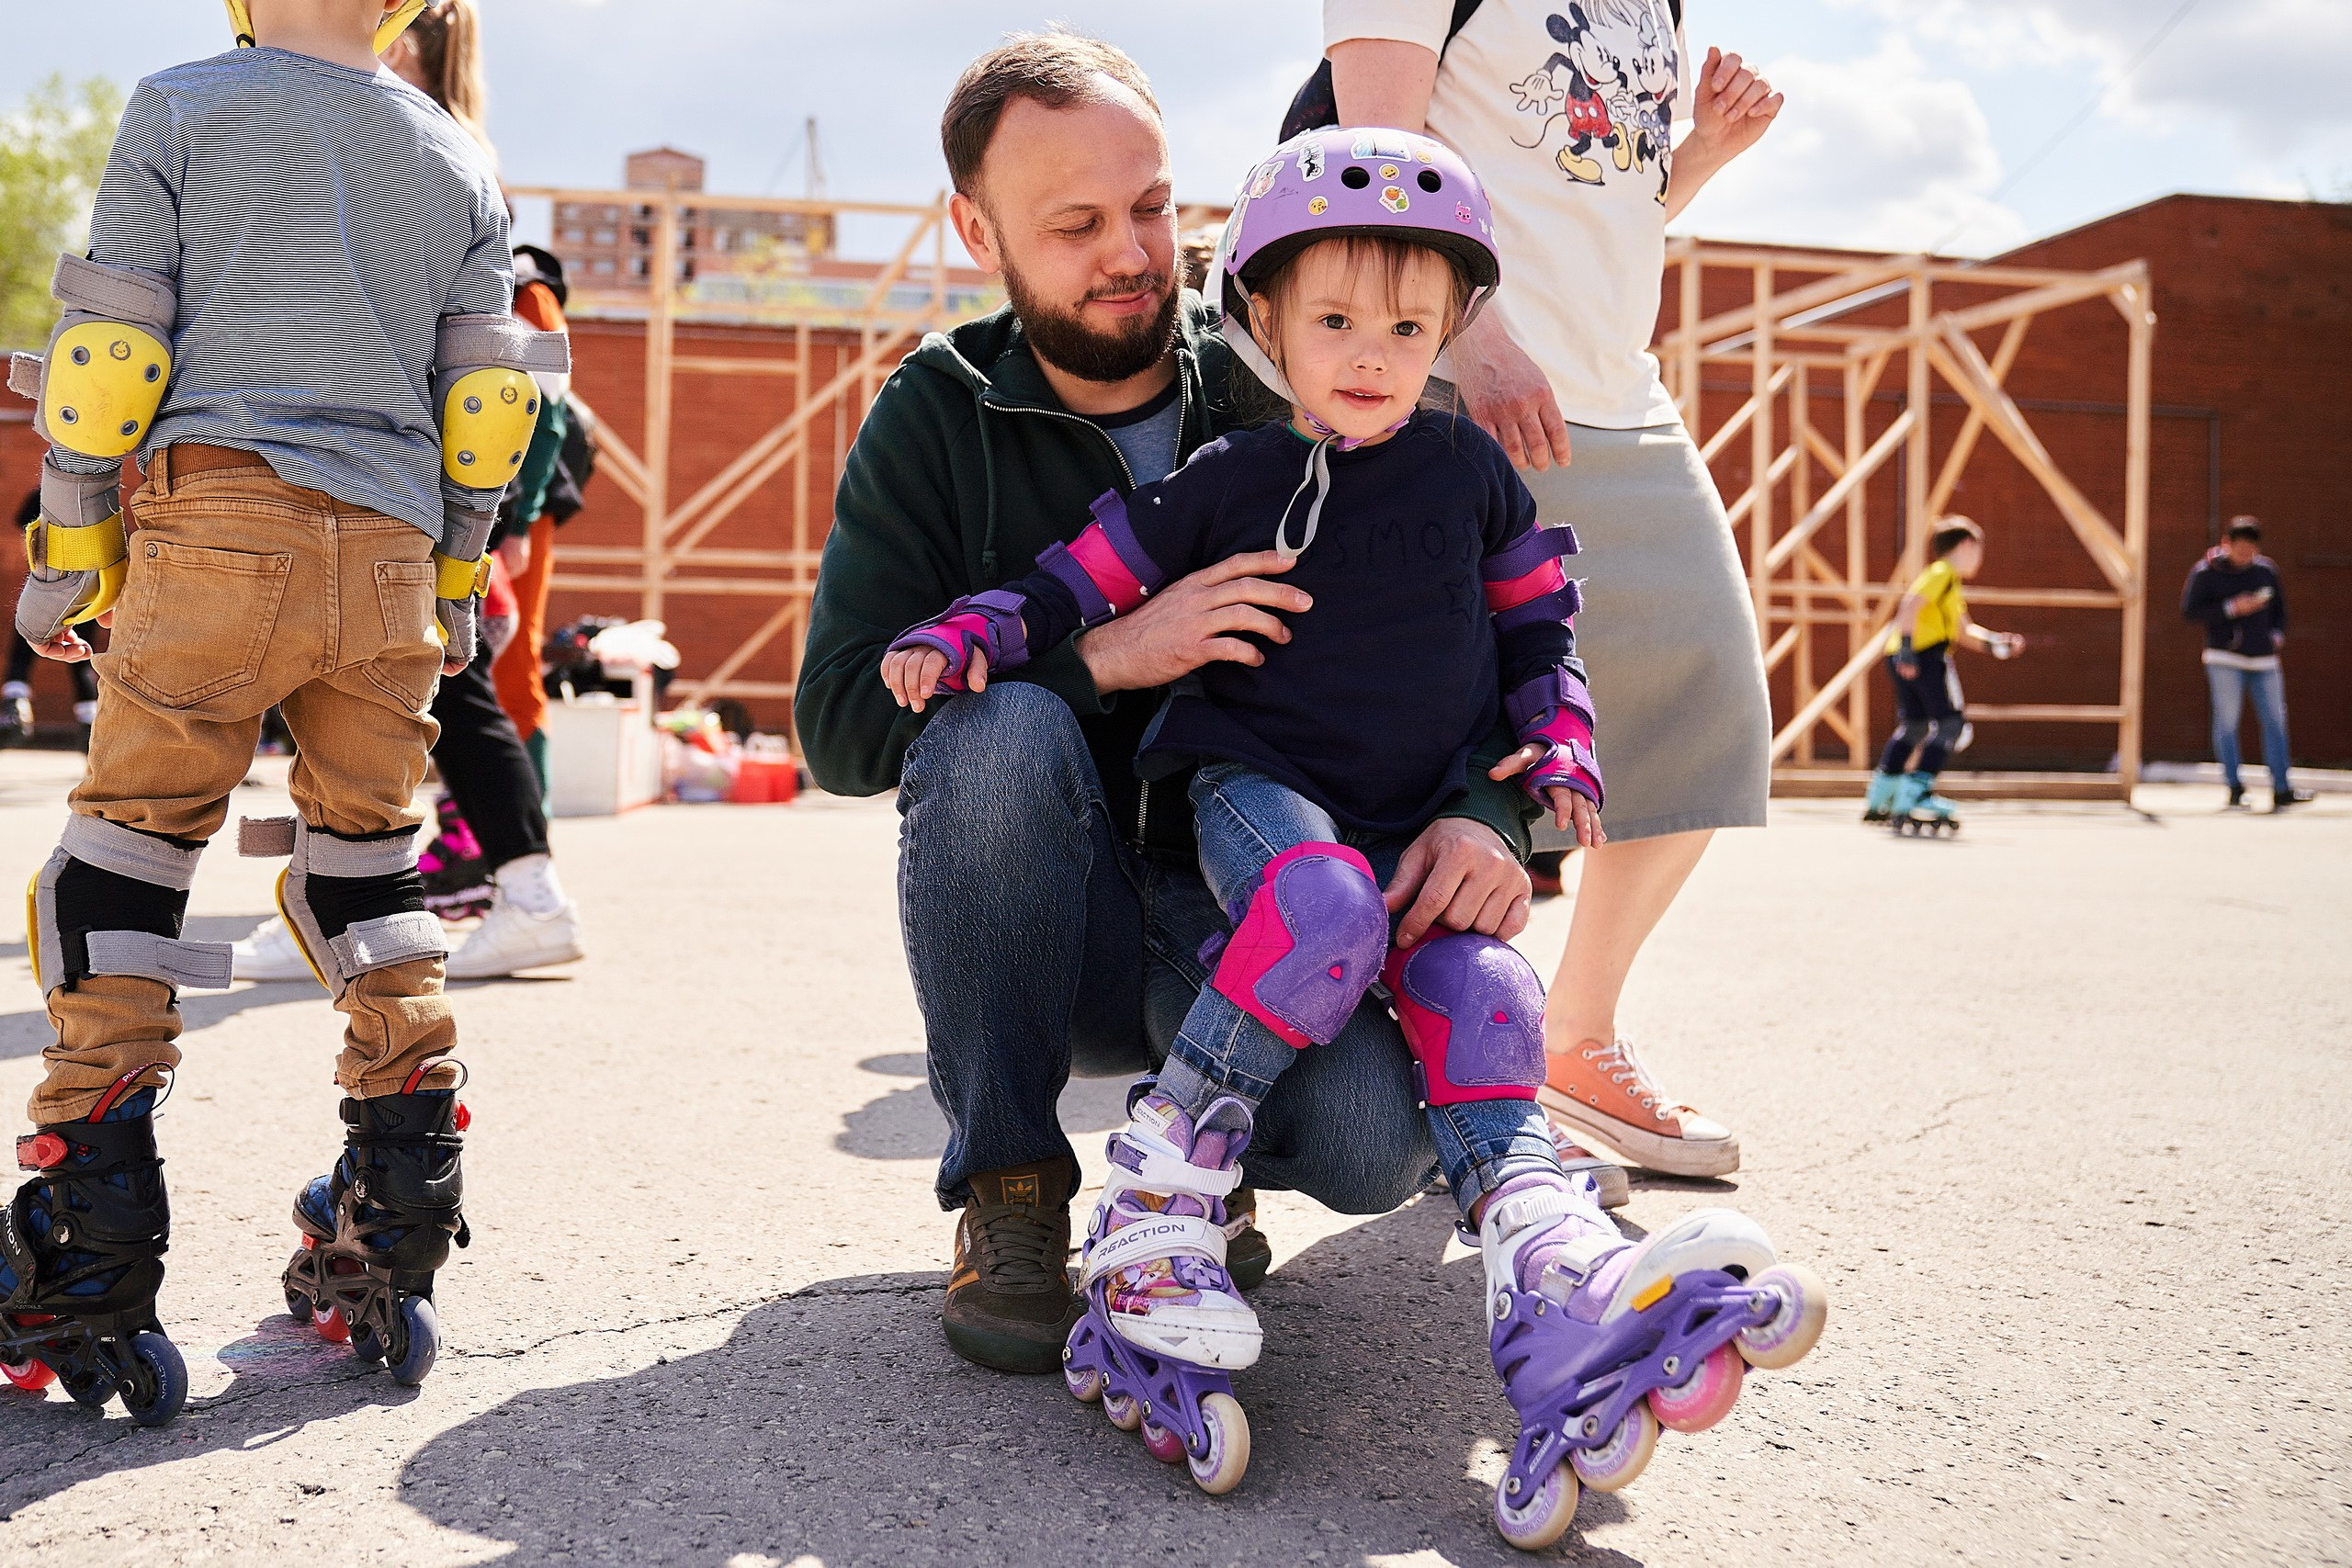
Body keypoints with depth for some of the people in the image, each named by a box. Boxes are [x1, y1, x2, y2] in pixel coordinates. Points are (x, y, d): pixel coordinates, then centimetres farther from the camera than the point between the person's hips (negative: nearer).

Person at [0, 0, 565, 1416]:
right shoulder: (460, 163, 15)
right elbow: (484, 406, 13)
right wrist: (454, 585, 21)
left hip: (215, 519, -3)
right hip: (388, 556, 3)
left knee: (130, 848, 1)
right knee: (371, 866, 11)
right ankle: (393, 1253, 11)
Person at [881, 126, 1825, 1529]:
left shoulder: (1470, 470, 9)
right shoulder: (1227, 481, 1)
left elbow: (1539, 625, 18)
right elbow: (1092, 575, 5)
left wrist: (1559, 748, 4)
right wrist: (968, 637, -11)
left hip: (1423, 818, 3)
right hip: (1256, 789, -3)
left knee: (1476, 988, -22)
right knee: (1328, 912, -35)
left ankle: (1553, 1258, -38)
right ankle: (1157, 1203, -30)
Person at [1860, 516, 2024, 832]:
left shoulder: (1950, 585, 29)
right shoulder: (1943, 573, -3)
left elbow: (1963, 630, 30)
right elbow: (1911, 604, -18)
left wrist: (1995, 643, 17)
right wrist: (1907, 646, -24)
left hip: (1902, 659, 10)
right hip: (1926, 654, -10)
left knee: (1913, 726, 21)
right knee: (1950, 724, -9)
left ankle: (1878, 801, 26)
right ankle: (1914, 797, -18)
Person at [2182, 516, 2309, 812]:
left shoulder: (2266, 569, 8)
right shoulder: (2206, 572, -4)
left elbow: (2280, 605, 22)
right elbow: (2189, 611, -9)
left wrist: (2277, 633, 5)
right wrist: (2230, 609, -16)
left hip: (2264, 658, 4)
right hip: (2225, 658, -4)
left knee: (2275, 721, 1)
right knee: (2227, 721, -5)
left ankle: (2281, 790, 4)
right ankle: (2234, 788, 4)